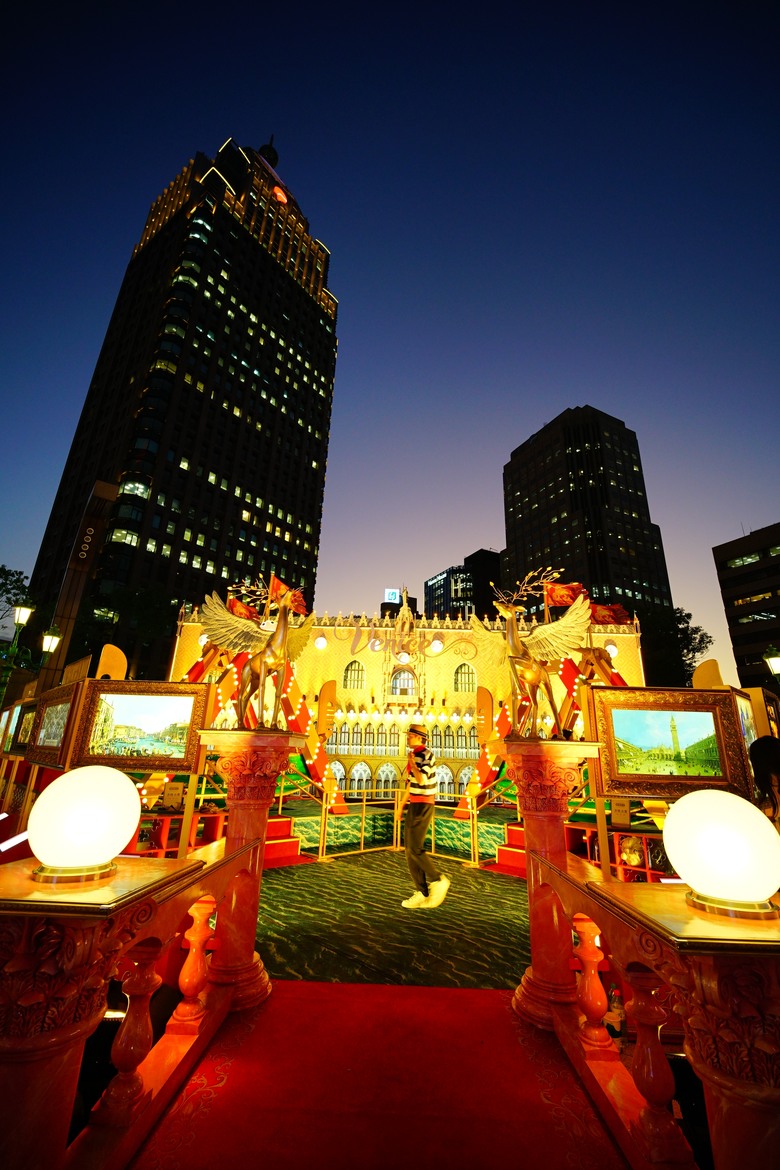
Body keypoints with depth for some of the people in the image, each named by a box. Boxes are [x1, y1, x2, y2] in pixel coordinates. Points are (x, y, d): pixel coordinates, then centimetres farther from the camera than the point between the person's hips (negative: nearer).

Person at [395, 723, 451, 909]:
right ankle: (422, 894, 17)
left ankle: (438, 880, 11)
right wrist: (401, 806, 20)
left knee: (415, 849, -7)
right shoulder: (415, 755, 12)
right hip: (414, 805, 9)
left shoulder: (426, 754, -15)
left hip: (423, 806, -9)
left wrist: (412, 763, -18)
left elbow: (422, 780, -28)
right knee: (410, 849, 9)